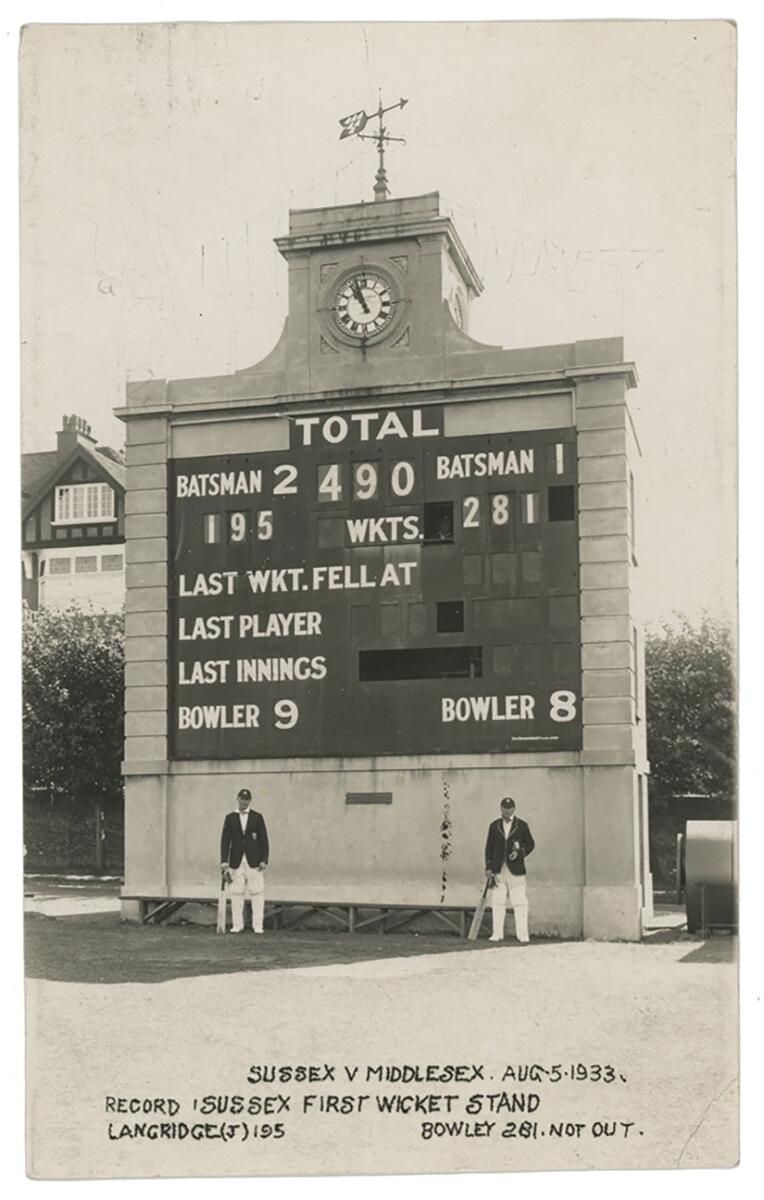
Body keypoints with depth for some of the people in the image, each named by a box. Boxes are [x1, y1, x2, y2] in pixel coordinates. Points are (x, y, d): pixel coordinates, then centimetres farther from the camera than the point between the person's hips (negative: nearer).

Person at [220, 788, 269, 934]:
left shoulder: (257, 817, 6)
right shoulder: (230, 817, 7)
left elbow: (263, 839, 4)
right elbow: (225, 840, 3)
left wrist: (264, 860, -5)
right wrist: (224, 860, -7)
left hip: (254, 861, -1)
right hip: (236, 861, 1)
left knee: (257, 893, -4)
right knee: (236, 893, 0)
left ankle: (258, 925, 0)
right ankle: (237, 925, 7)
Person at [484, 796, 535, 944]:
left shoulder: (522, 825, 6)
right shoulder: (494, 826, 10)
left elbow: (530, 844, 10)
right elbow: (489, 847, 10)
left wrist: (519, 853, -9)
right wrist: (488, 867, 2)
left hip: (516, 870, -2)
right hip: (498, 870, 2)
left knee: (520, 903, -7)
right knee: (497, 902, 2)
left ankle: (523, 936, -6)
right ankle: (497, 934, 8)